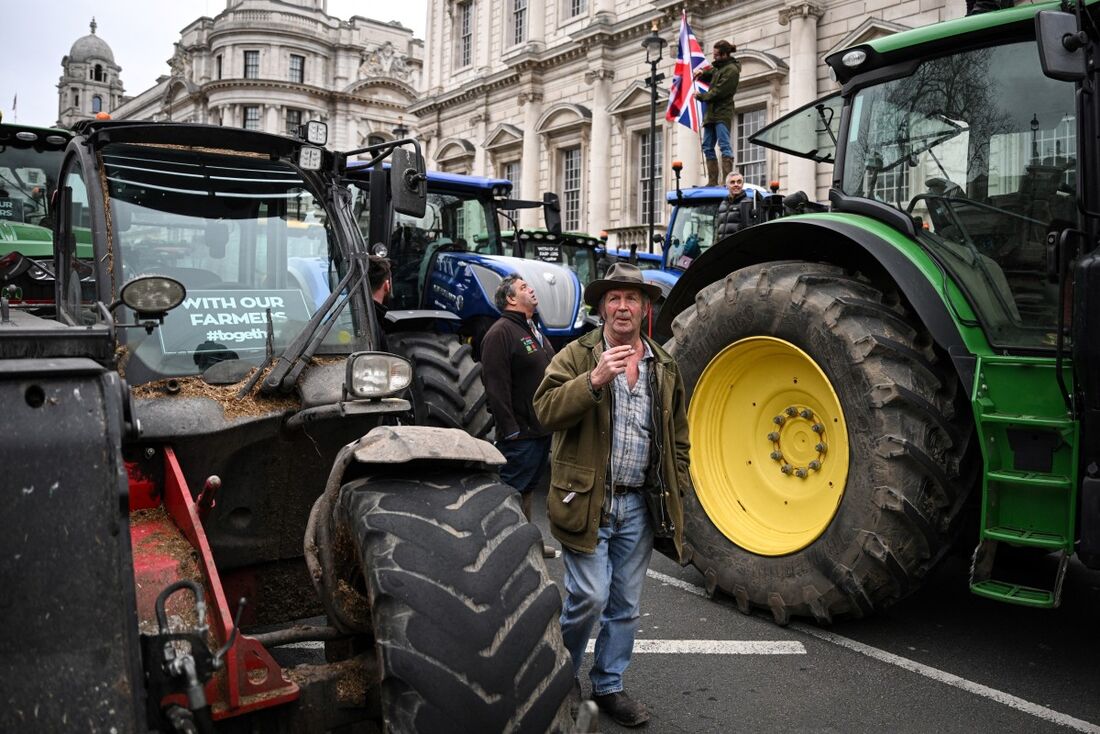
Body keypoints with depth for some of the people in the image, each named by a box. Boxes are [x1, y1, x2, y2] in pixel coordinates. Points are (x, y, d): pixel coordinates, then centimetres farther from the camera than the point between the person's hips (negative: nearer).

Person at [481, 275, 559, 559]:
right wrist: (510, 430, -23)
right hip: (521, 433, -9)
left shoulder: (535, 331, 18)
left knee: (528, 489, 19)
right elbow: (497, 386, -20)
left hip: (542, 429, 10)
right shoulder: (501, 333, -14)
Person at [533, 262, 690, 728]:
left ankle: (608, 687, 29)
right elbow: (546, 410, -16)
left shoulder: (664, 367, 12)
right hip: (588, 500, -4)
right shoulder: (576, 356, -2)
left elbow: (677, 432, 19)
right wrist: (594, 379, -27)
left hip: (640, 505, 5)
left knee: (625, 605, 12)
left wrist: (675, 487, 11)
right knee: (590, 596, -7)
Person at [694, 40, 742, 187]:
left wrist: (700, 96, -3)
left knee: (724, 146, -13)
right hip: (711, 112, 10)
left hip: (722, 114, -10)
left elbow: (718, 92, -16)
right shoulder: (719, 66, 17)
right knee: (707, 147, 7)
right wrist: (702, 73, 8)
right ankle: (712, 181, 9)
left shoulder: (731, 70, -10)